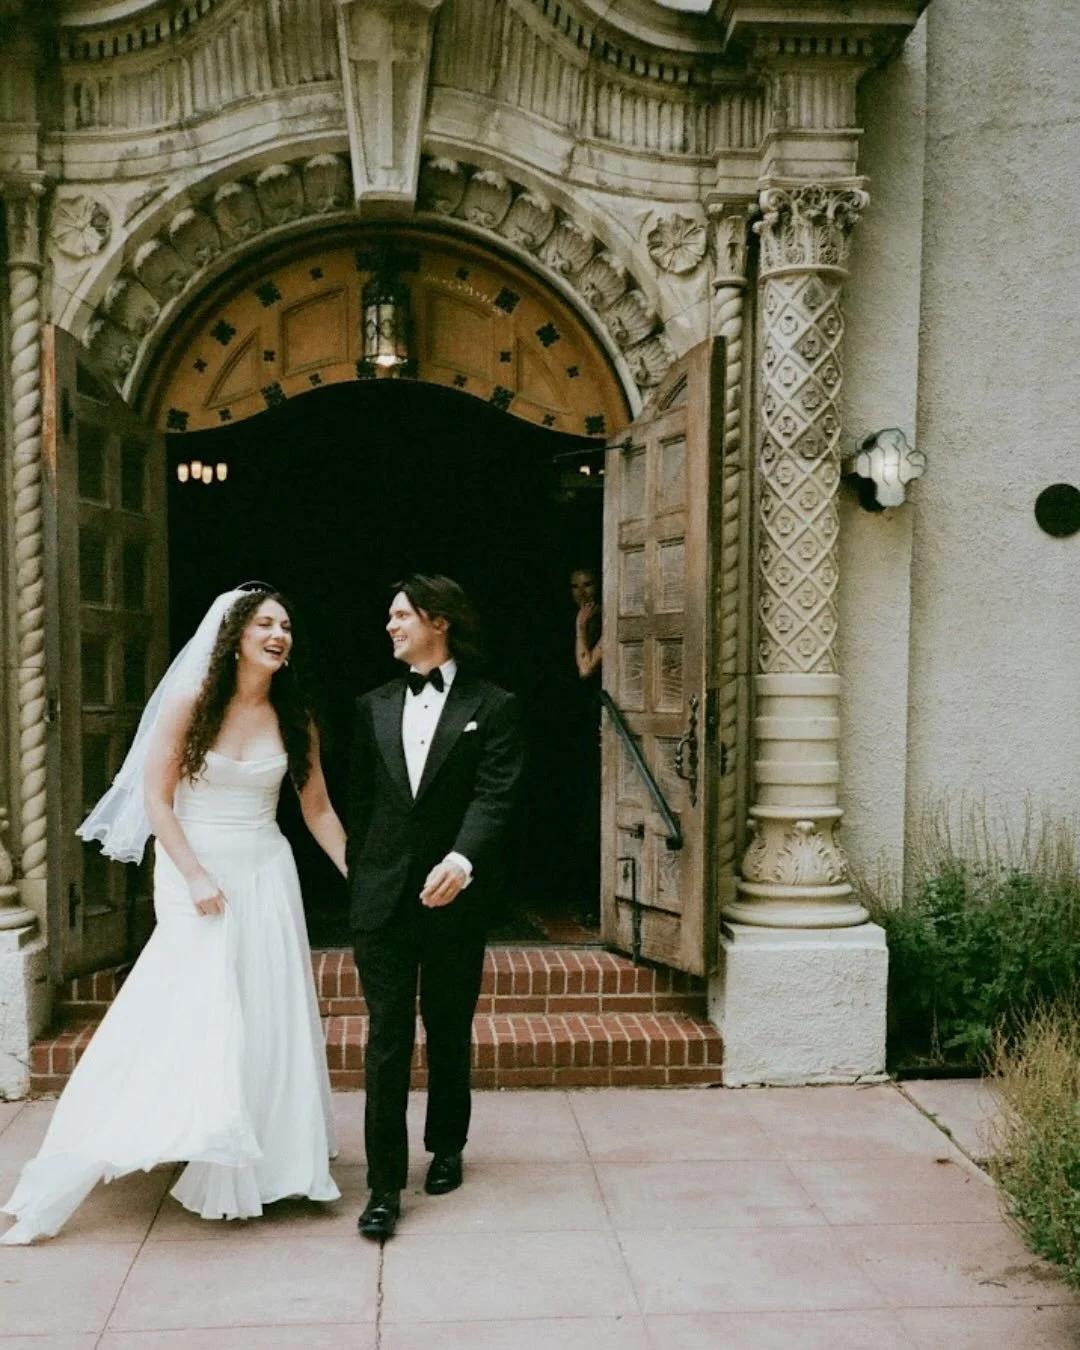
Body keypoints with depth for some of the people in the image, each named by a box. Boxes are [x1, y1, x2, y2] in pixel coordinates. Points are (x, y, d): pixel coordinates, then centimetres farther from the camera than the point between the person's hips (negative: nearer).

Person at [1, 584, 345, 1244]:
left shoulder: (294, 715, 3)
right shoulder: (190, 702, -8)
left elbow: (319, 809, 8)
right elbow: (156, 798, -7)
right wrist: (195, 877, -14)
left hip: (265, 876, 4)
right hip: (196, 874, -3)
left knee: (266, 1024, 6)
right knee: (185, 1020, -6)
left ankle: (257, 1167, 26)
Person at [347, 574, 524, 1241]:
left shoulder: (493, 706, -1)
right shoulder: (374, 706, 11)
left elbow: (495, 796, -12)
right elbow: (360, 801, 13)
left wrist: (462, 859, -28)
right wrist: (358, 880, 8)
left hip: (455, 895, -2)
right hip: (383, 897, 2)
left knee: (450, 1032, 13)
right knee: (387, 1037, 0)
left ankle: (447, 1149, 34)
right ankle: (385, 1184, 5)